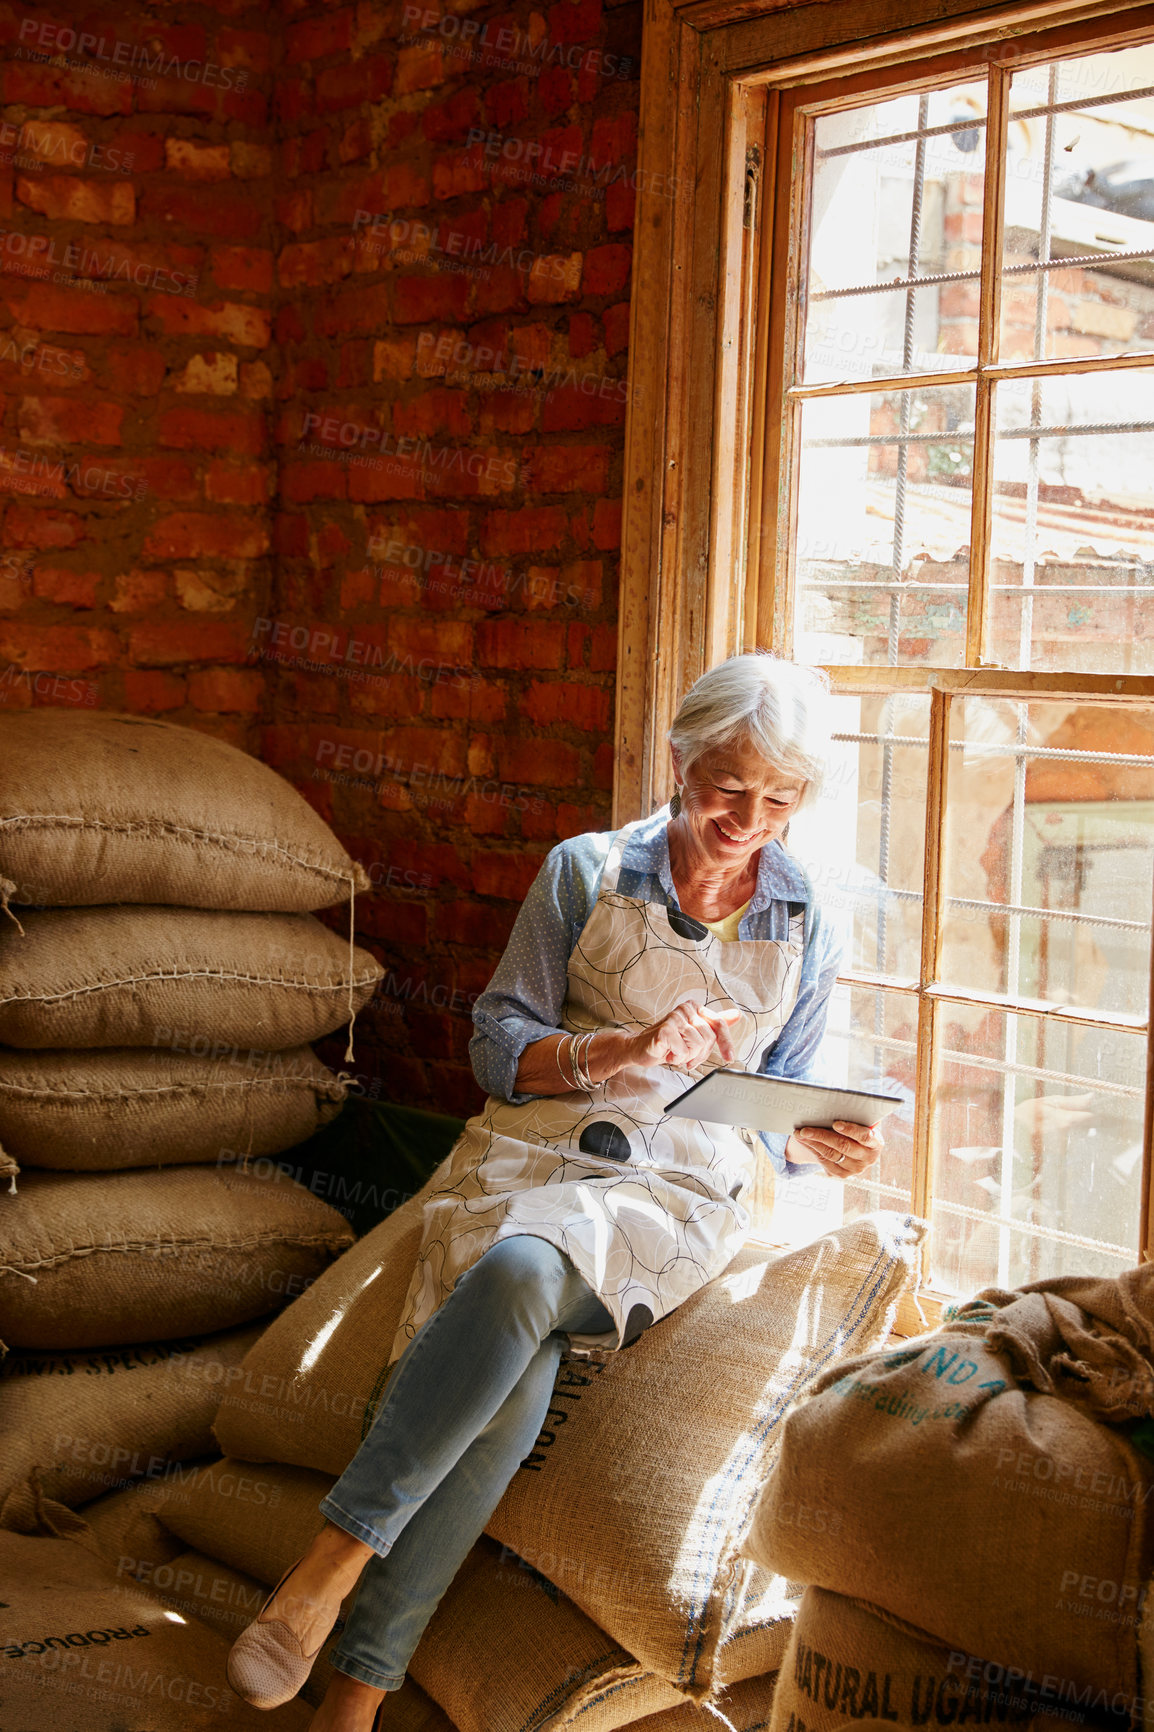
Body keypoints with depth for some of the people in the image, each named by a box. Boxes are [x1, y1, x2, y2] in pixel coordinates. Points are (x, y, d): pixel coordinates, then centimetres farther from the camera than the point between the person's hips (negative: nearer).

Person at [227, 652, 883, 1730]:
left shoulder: (804, 929, 11)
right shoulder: (587, 872, 5)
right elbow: (498, 1045, 4)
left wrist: (823, 1145, -6)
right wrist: (618, 1051, -15)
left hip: (676, 1193, 0)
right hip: (534, 1152, 0)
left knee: (521, 1271, -36)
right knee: (511, 1382, -32)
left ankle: (335, 1558, -29)